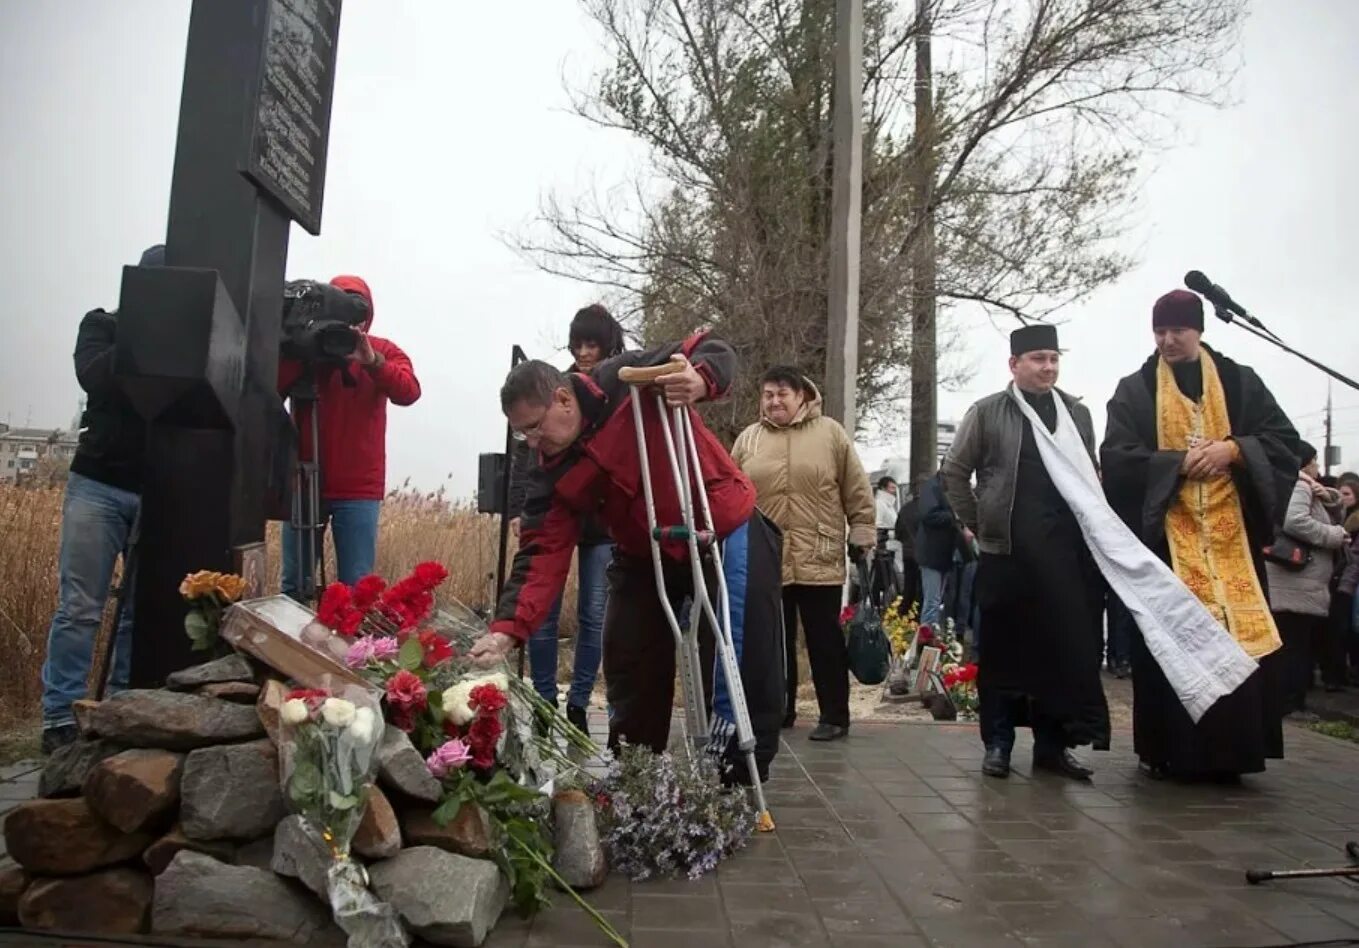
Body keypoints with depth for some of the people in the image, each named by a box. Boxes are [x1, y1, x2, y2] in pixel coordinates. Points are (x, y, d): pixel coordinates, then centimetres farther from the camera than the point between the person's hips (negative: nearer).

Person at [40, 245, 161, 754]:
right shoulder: (103, 325, 6)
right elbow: (96, 379, -13)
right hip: (99, 484, -1)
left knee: (143, 609, 1)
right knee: (80, 607, -3)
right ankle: (60, 717, 4)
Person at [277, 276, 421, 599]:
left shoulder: (383, 351, 5)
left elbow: (409, 392, -13)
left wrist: (372, 361, -27)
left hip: (358, 488, -1)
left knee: (356, 585, -4)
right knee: (295, 583, 6)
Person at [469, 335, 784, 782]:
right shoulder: (553, 475, -10)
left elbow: (716, 352, -17)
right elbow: (543, 552, -17)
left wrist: (700, 379, -41)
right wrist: (508, 627, -30)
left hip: (725, 533, -5)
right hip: (645, 554, 5)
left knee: (744, 669, -3)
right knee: (629, 672, 10)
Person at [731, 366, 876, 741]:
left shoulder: (830, 433, 3)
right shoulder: (747, 439, 9)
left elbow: (857, 491, 4)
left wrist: (862, 536, 2)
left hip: (820, 560, -2)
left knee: (825, 641, 5)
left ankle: (834, 716, 15)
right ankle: (778, 711, 25)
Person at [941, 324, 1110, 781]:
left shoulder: (1077, 413, 13)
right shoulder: (987, 412, 2)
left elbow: (1091, 477, 19)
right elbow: (954, 472, 4)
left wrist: (1090, 528, 10)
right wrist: (977, 523, 2)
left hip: (1068, 552, 3)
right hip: (1007, 551, -3)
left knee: (1066, 649, 6)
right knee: (1003, 649, 4)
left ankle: (1053, 744, 17)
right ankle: (998, 743, 15)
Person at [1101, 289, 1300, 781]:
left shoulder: (1240, 382, 11)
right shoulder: (1134, 390, 6)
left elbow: (1285, 440, 5)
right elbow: (1116, 456, -5)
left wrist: (1233, 449, -12)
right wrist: (1179, 462, -14)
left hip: (1231, 534, 2)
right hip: (1165, 535, -2)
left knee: (1238, 637, 0)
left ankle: (1229, 750, 10)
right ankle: (1168, 751, 6)